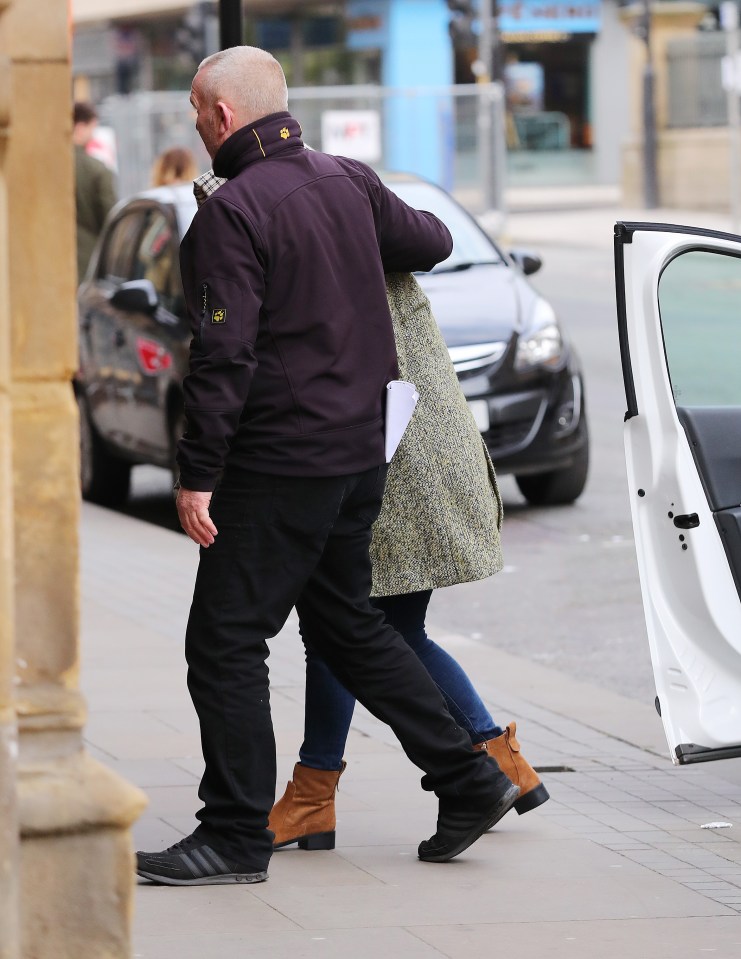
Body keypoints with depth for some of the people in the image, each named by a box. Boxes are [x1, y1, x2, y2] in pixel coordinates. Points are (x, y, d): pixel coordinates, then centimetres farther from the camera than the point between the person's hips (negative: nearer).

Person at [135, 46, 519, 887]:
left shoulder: (233, 212, -16)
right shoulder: (347, 181, 6)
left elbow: (224, 356, -21)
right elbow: (431, 242, 20)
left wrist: (197, 474, -17)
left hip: (278, 462, -8)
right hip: (358, 448, 8)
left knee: (225, 642, -2)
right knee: (346, 622, 20)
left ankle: (236, 835, -1)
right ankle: (468, 779, 18)